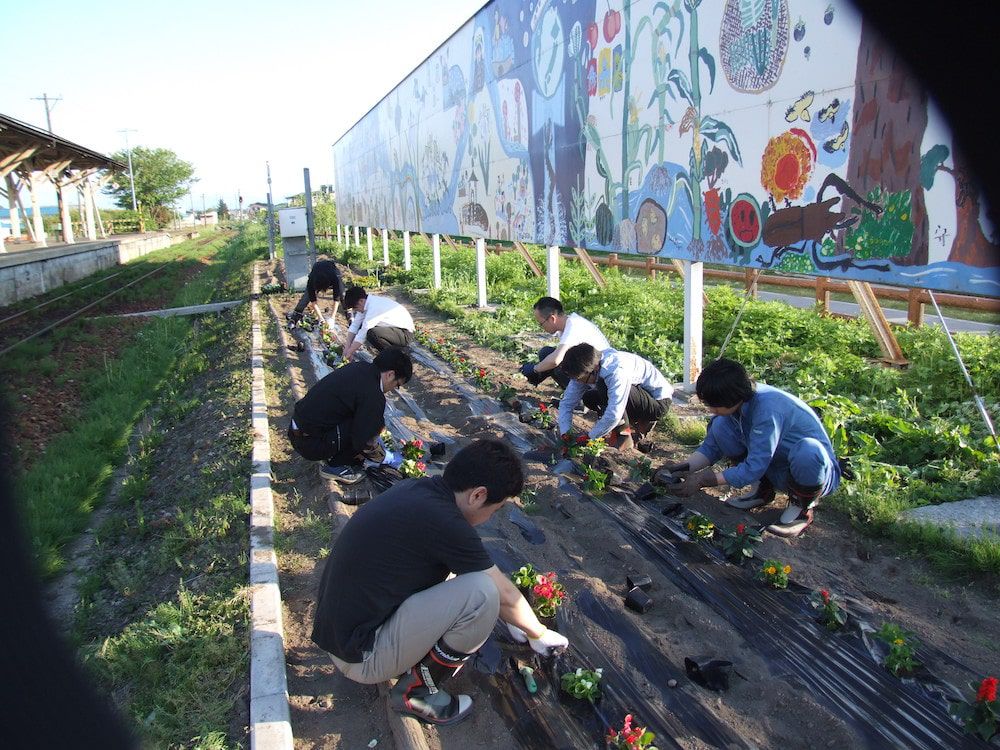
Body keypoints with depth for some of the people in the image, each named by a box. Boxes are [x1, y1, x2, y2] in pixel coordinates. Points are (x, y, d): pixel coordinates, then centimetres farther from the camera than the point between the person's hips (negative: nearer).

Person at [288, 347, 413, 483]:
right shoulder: (374, 396, -21)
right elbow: (360, 440, -17)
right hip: (311, 444, -9)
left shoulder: (359, 366, 4)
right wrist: (370, 446, 5)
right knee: (376, 421, -13)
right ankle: (335, 465, 1)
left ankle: (331, 456, 17)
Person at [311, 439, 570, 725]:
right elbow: (505, 597, -10)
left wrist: (514, 622, 25)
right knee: (482, 592, -20)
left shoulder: (414, 489, 0)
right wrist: (539, 634, 10)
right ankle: (417, 691, 1)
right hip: (360, 655, -8)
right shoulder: (443, 522, -25)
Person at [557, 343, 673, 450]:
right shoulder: (584, 370, -11)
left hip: (658, 401, -9)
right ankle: (640, 423, 8)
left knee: (604, 385, -30)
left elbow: (613, 415, -38)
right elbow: (566, 403, -7)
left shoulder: (617, 370, -35)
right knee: (588, 398, -4)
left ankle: (623, 436, -14)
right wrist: (565, 434, -19)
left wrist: (590, 436, -26)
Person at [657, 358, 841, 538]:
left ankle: (803, 505, -9)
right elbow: (712, 447, -2)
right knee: (720, 425, -10)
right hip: (775, 467, 7)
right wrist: (682, 468, -17)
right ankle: (763, 490, 6)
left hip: (816, 466, -6)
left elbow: (754, 468, -31)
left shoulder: (767, 409, -34)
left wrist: (704, 480, -29)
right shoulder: (736, 402, -11)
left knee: (808, 449, -41)